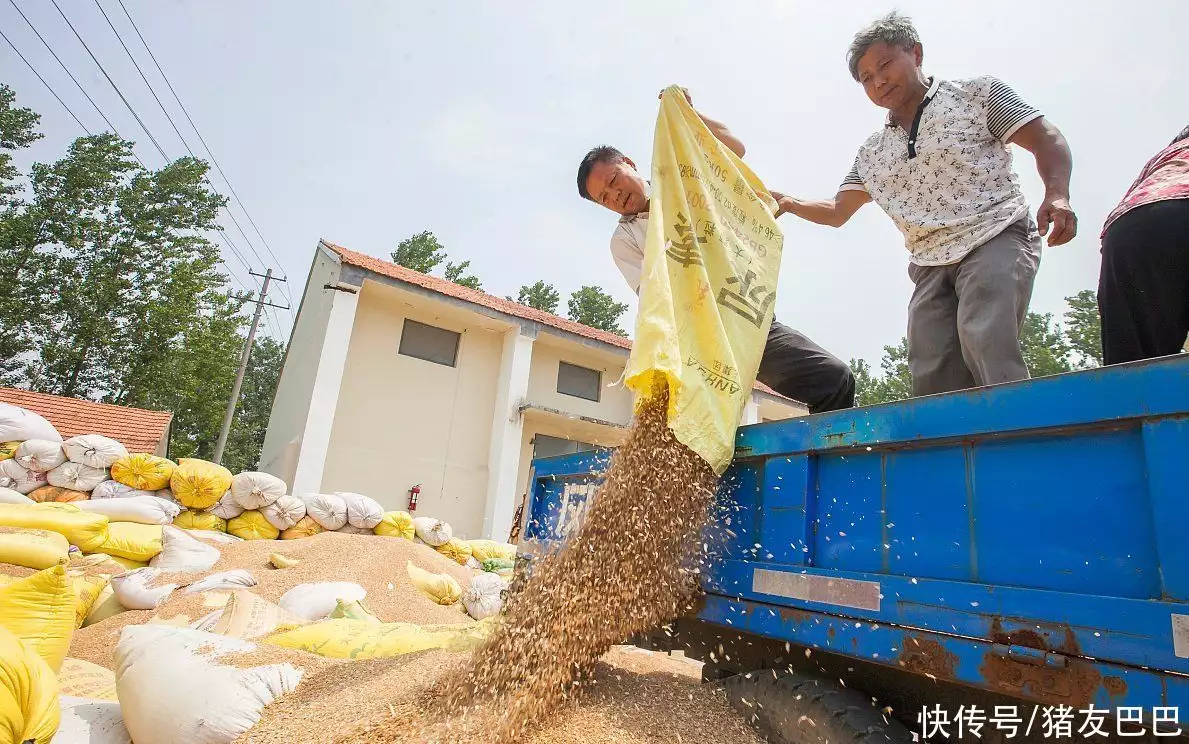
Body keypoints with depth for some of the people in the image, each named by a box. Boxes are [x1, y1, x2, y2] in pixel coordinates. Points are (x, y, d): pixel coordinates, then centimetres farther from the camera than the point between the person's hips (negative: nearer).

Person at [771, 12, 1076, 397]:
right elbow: (837, 211, 23)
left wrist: (1057, 194, -16)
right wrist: (788, 202, 6)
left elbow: (1047, 140, 3)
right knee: (932, 380, -10)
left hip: (995, 238, -4)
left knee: (984, 340, -30)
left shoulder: (977, 94, 8)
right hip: (931, 265, 4)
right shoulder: (871, 153, 19)